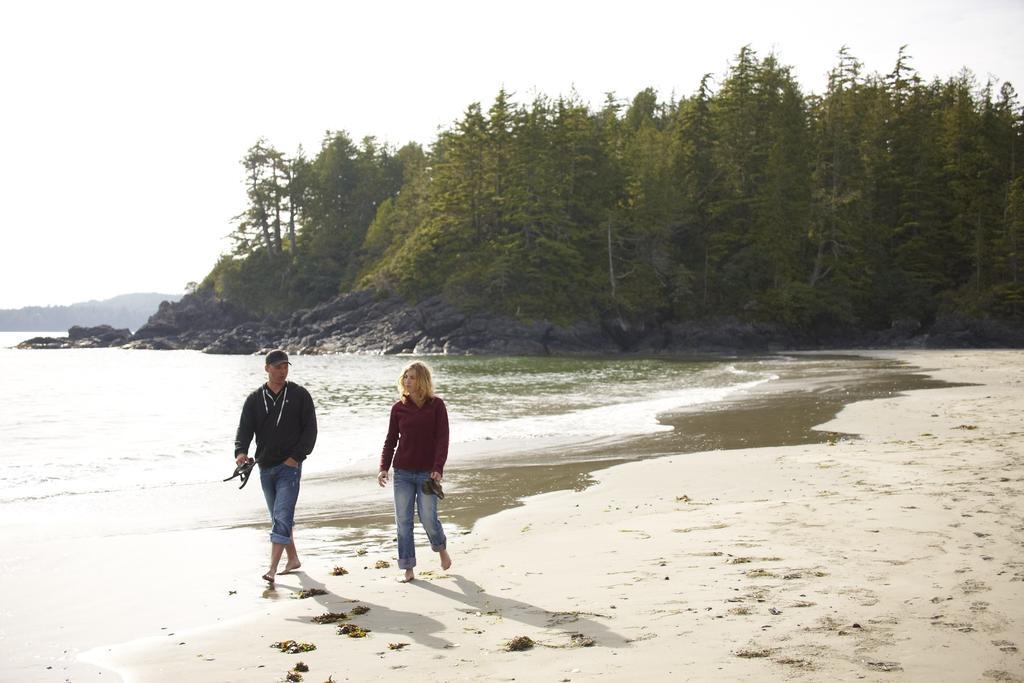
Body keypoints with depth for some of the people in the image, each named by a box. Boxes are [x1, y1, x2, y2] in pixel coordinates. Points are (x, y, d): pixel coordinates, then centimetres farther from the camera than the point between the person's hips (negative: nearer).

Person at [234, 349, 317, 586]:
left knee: (282, 517, -14)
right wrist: (241, 451, -20)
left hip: (289, 466, -5)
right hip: (265, 467, 5)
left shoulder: (299, 395, -1)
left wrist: (296, 456, -12)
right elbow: (244, 428, 0)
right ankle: (293, 559, 28)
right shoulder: (255, 399, 7)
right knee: (279, 518, 14)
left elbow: (310, 429, -2)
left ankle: (272, 569, -17)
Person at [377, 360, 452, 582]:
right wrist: (383, 468, -2)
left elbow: (442, 439, -6)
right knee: (403, 520, 1)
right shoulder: (398, 407, 6)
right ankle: (408, 569, 11)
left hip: (427, 472, -3)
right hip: (402, 472, 3)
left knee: (428, 518, -4)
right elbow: (391, 440, 9)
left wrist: (438, 468, -16)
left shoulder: (436, 405, -3)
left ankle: (441, 549, 28)